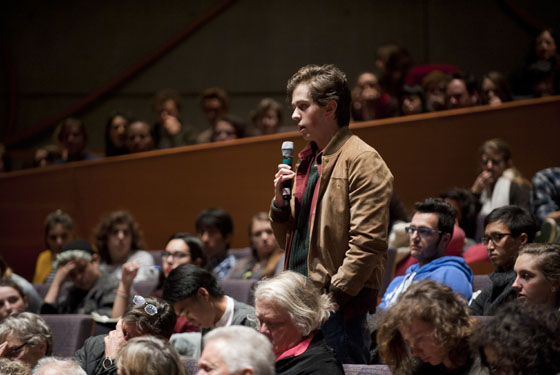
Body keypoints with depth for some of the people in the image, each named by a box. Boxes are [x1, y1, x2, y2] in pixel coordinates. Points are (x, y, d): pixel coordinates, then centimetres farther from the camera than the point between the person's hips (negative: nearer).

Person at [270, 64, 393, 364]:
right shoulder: (306, 162, 19)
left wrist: (334, 295, -18)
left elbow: (367, 243, -15)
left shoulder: (362, 160, -7)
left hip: (341, 307, -8)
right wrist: (280, 202, 7)